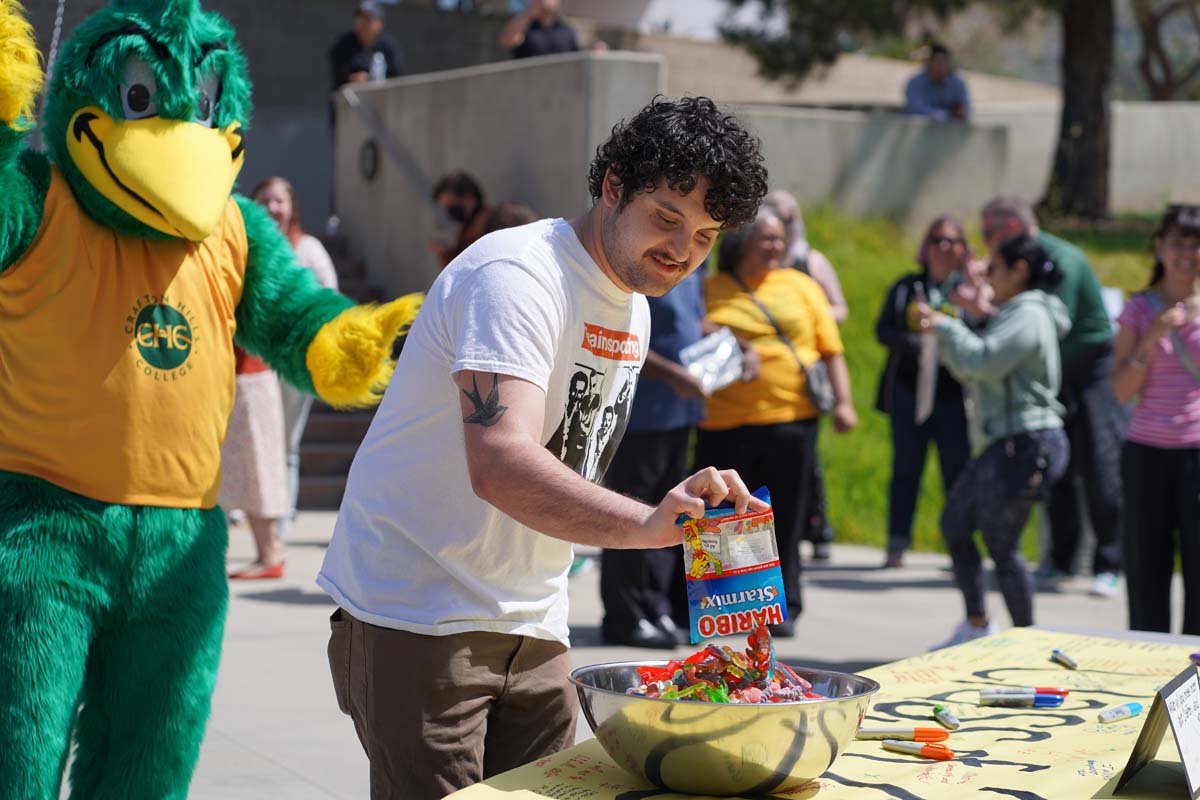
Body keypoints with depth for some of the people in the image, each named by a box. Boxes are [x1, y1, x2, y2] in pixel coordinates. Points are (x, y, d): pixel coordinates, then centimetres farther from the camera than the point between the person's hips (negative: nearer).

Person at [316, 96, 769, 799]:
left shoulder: (634, 305, 10)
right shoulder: (517, 274, -20)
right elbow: (499, 465, -36)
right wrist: (645, 524, -49)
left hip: (532, 629, 8)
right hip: (417, 617, -8)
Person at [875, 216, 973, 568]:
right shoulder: (906, 287, 13)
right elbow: (883, 329, 5)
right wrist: (919, 345, -11)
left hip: (955, 395, -2)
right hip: (909, 391, 2)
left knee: (958, 471, -3)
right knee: (906, 469, 3)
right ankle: (896, 546, 7)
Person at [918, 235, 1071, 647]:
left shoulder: (1029, 316, -14)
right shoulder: (1013, 315, 19)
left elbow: (983, 362, -25)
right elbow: (974, 372, 21)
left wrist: (946, 326, -13)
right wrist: (942, 335, 10)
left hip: (1026, 444, -11)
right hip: (1005, 443, 11)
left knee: (1001, 545, -5)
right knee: (954, 524, 14)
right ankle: (977, 623, 24)